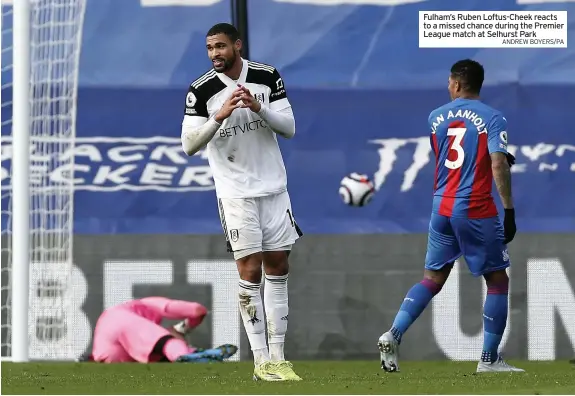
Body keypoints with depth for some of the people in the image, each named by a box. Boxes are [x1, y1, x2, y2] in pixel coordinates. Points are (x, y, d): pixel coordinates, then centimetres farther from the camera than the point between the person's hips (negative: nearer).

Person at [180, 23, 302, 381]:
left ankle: (278, 357, 9)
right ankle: (262, 362, -3)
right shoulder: (201, 90, -7)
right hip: (236, 192, -3)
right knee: (250, 274, -6)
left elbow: (289, 128, -2)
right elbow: (189, 144, -10)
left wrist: (259, 109, -19)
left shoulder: (268, 78, -1)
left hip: (274, 187, 3)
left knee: (278, 269, 4)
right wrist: (220, 116, -24)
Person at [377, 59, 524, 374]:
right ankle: (489, 359, 6)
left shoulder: (435, 118, 10)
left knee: (432, 279, 12)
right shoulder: (492, 119, -6)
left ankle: (394, 335, -7)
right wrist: (509, 210, -15)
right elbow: (498, 165, -18)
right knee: (497, 280, 8)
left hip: (441, 207, 5)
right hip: (477, 211, -5)